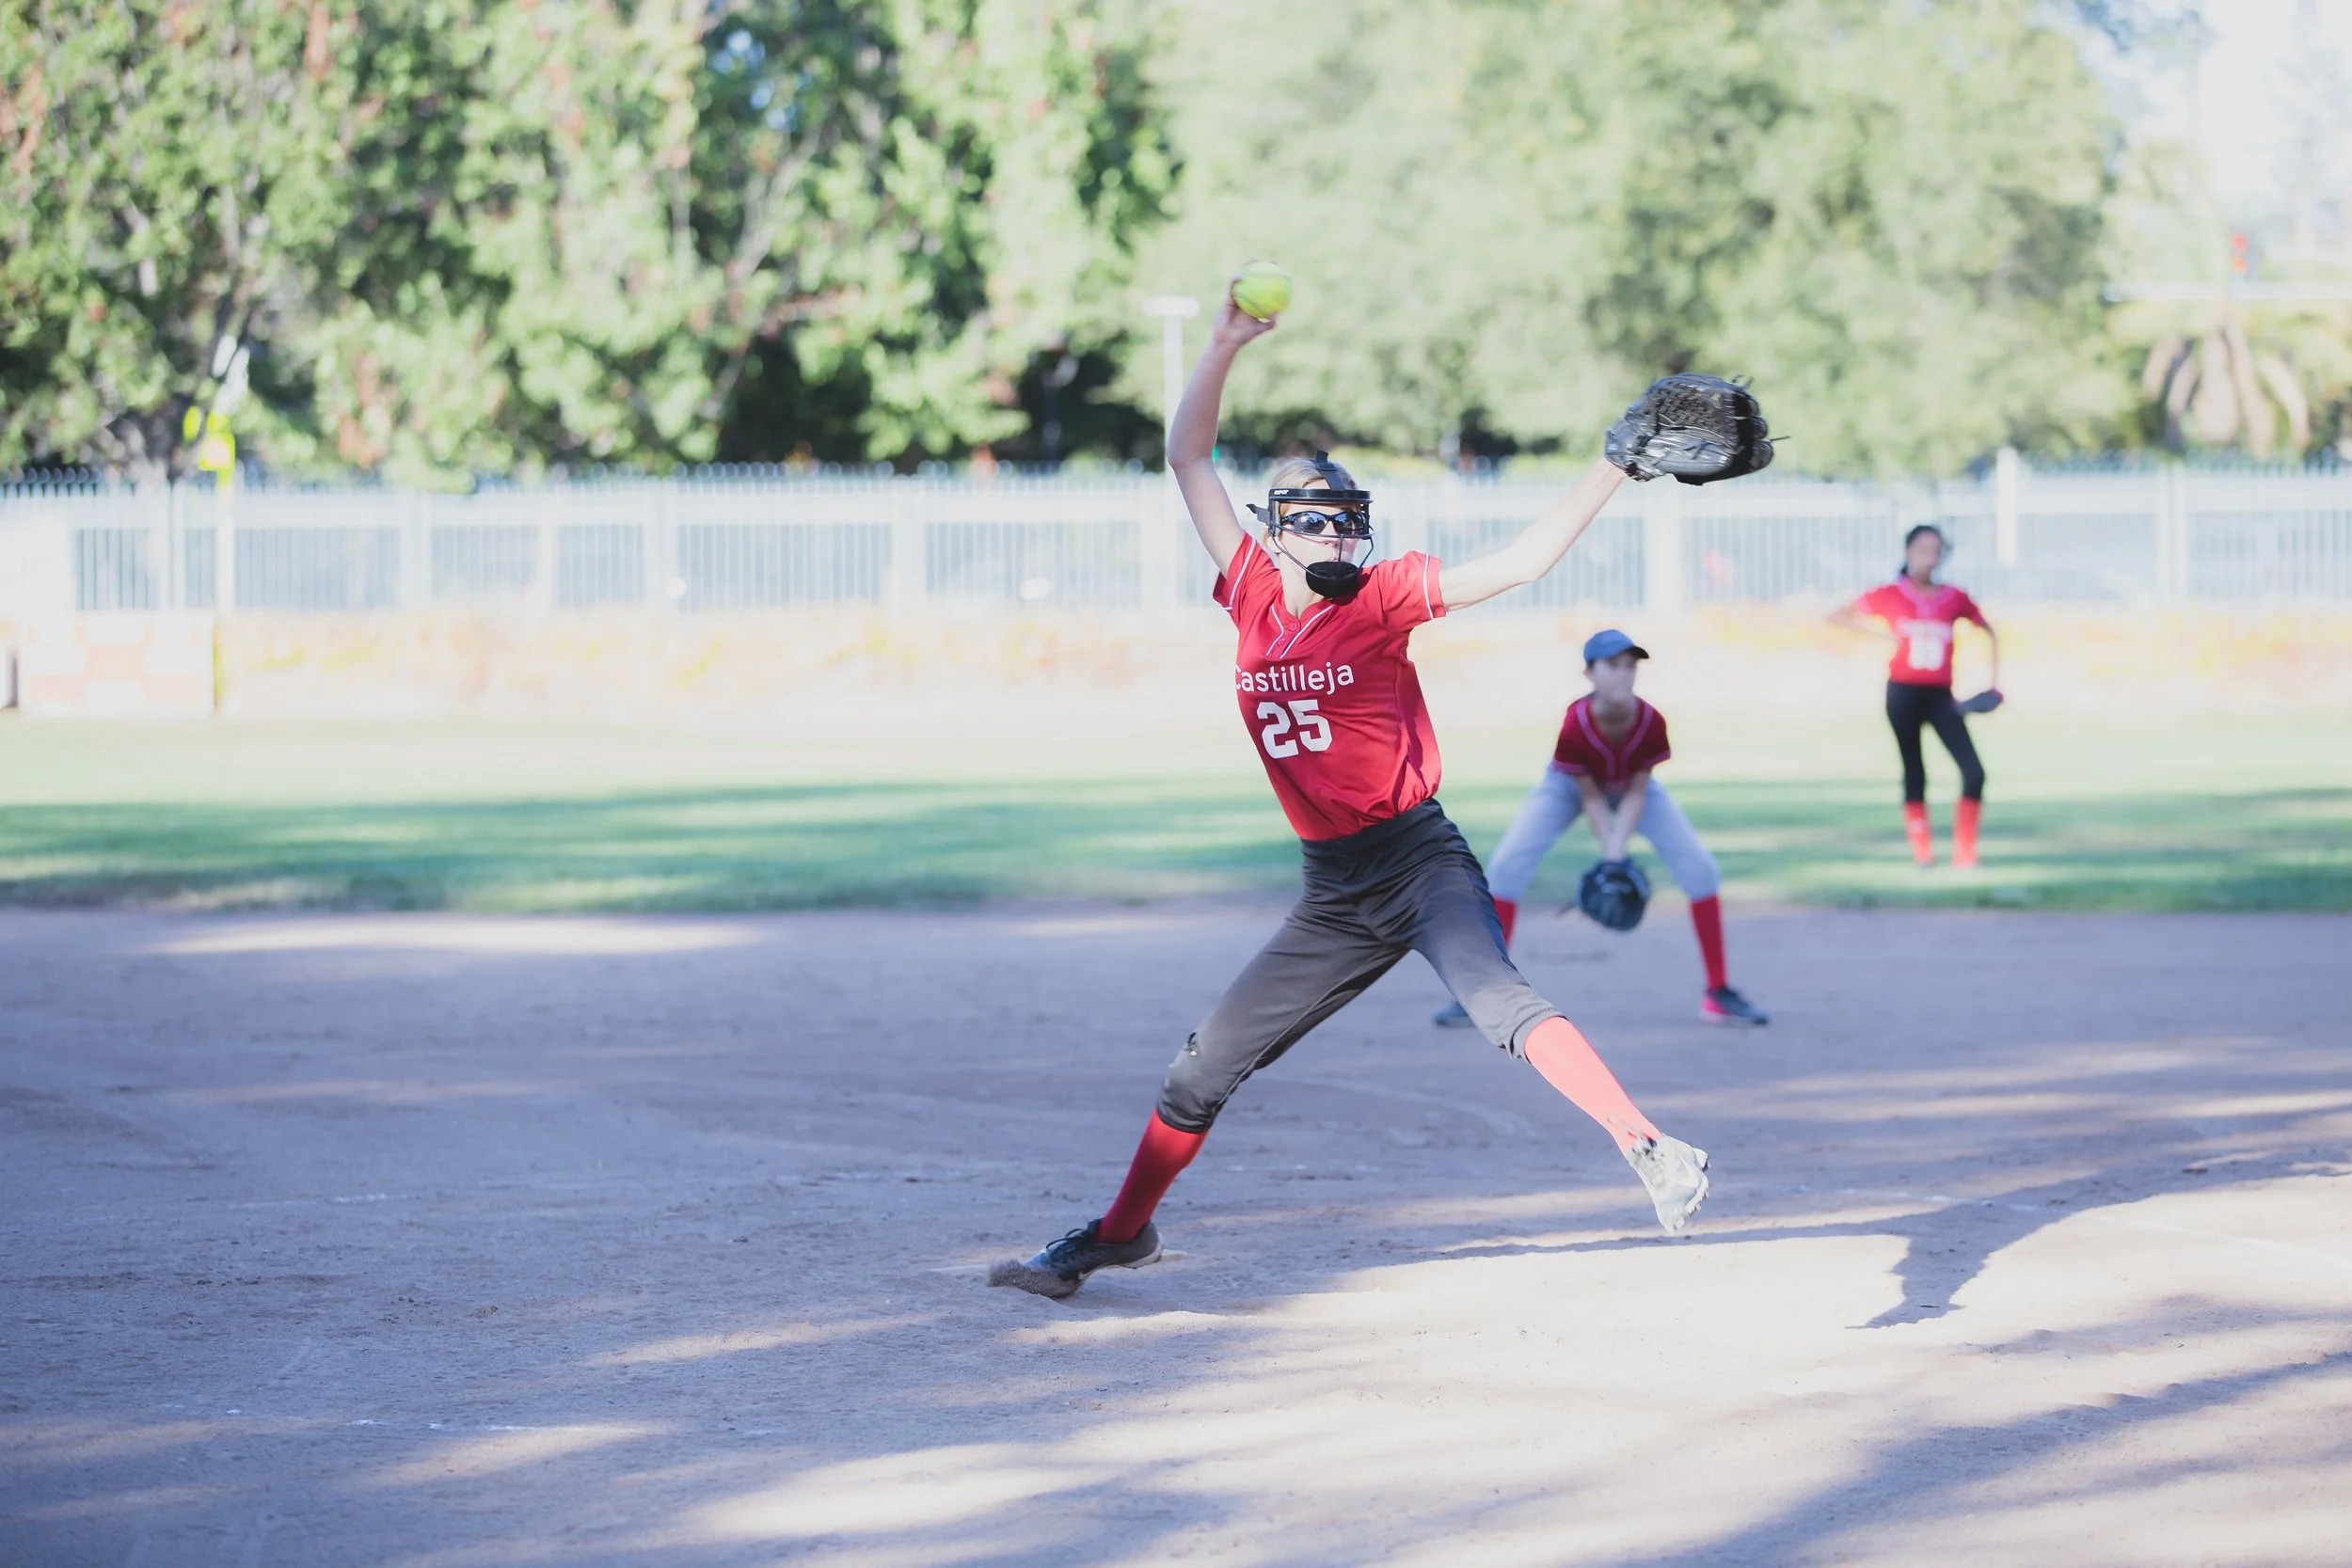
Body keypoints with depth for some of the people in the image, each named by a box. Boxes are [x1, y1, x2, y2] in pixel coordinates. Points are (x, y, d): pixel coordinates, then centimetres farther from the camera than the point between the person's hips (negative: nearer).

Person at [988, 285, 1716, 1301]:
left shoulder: (1379, 601, -5)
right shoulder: (1254, 597, 5)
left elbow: (1524, 561, -10)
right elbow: (1188, 458, 10)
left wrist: (1615, 468, -17)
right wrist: (1228, 343, 2)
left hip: (1420, 863, -5)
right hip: (1331, 894, 5)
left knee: (1498, 1002, -31)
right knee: (1204, 1066, 11)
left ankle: (1649, 1152, -39)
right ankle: (1121, 1232, 28)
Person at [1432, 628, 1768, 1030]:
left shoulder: (1651, 723, -33)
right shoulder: (1575, 726, -37)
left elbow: (1635, 795, -23)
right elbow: (1591, 800, -25)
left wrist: (1617, 850, -34)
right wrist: (1610, 855, -32)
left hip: (1632, 786, 2)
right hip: (1570, 785, -2)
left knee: (1700, 868, -11)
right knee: (1505, 866, -19)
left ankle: (1718, 991, 2)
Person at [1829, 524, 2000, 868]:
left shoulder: (1953, 598, 4)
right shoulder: (1890, 595, 0)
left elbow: (1990, 632, 17)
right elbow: (1837, 617, 6)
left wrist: (1995, 682, 10)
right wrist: (1879, 631, -8)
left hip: (1940, 696, 1)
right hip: (1903, 693, -1)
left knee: (1974, 772, -11)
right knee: (1914, 774, 6)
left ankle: (1964, 851, -3)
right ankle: (1922, 850, 13)